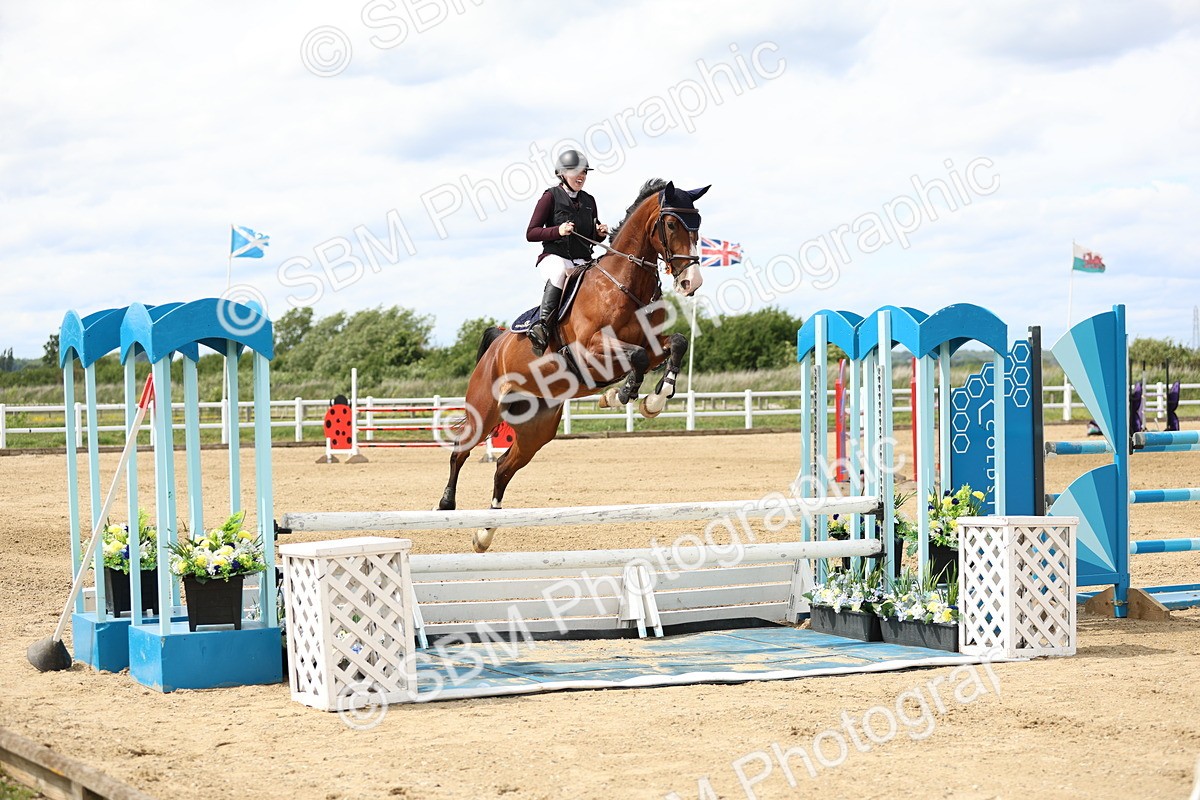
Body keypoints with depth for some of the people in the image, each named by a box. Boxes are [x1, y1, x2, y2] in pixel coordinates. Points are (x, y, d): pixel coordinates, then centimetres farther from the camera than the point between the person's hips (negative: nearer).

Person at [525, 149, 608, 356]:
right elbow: (530, 233, -1)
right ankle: (544, 324, -42)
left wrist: (600, 232, 4)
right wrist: (558, 231, -16)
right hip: (554, 257, -5)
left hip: (583, 260, 5)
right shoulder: (551, 197, 3)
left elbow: (593, 237, 28)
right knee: (560, 271, -40)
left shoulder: (589, 200, 19)